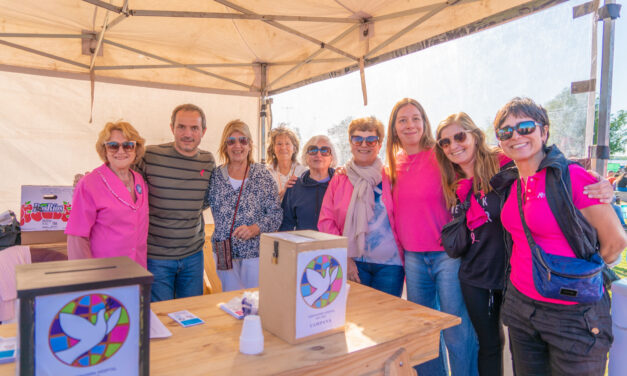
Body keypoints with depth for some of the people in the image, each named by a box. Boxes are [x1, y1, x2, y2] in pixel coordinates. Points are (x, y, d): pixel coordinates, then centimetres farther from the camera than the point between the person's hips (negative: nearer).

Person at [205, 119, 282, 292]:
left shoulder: (262, 174, -3)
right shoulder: (215, 175, 3)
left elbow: (276, 213, -6)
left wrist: (254, 229, -20)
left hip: (256, 252, -2)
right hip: (224, 252, 2)